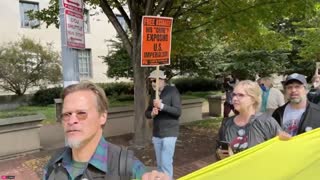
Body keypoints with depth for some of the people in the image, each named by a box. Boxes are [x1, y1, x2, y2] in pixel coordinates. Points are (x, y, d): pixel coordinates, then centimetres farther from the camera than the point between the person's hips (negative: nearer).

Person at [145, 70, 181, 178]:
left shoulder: (172, 91, -8)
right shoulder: (154, 94, 10)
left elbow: (178, 111, -15)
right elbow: (147, 113, 13)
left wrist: (162, 106, -25)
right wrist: (152, 113, -10)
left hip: (169, 133, -5)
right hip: (156, 134, 6)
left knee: (166, 163, -7)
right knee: (159, 163, 12)